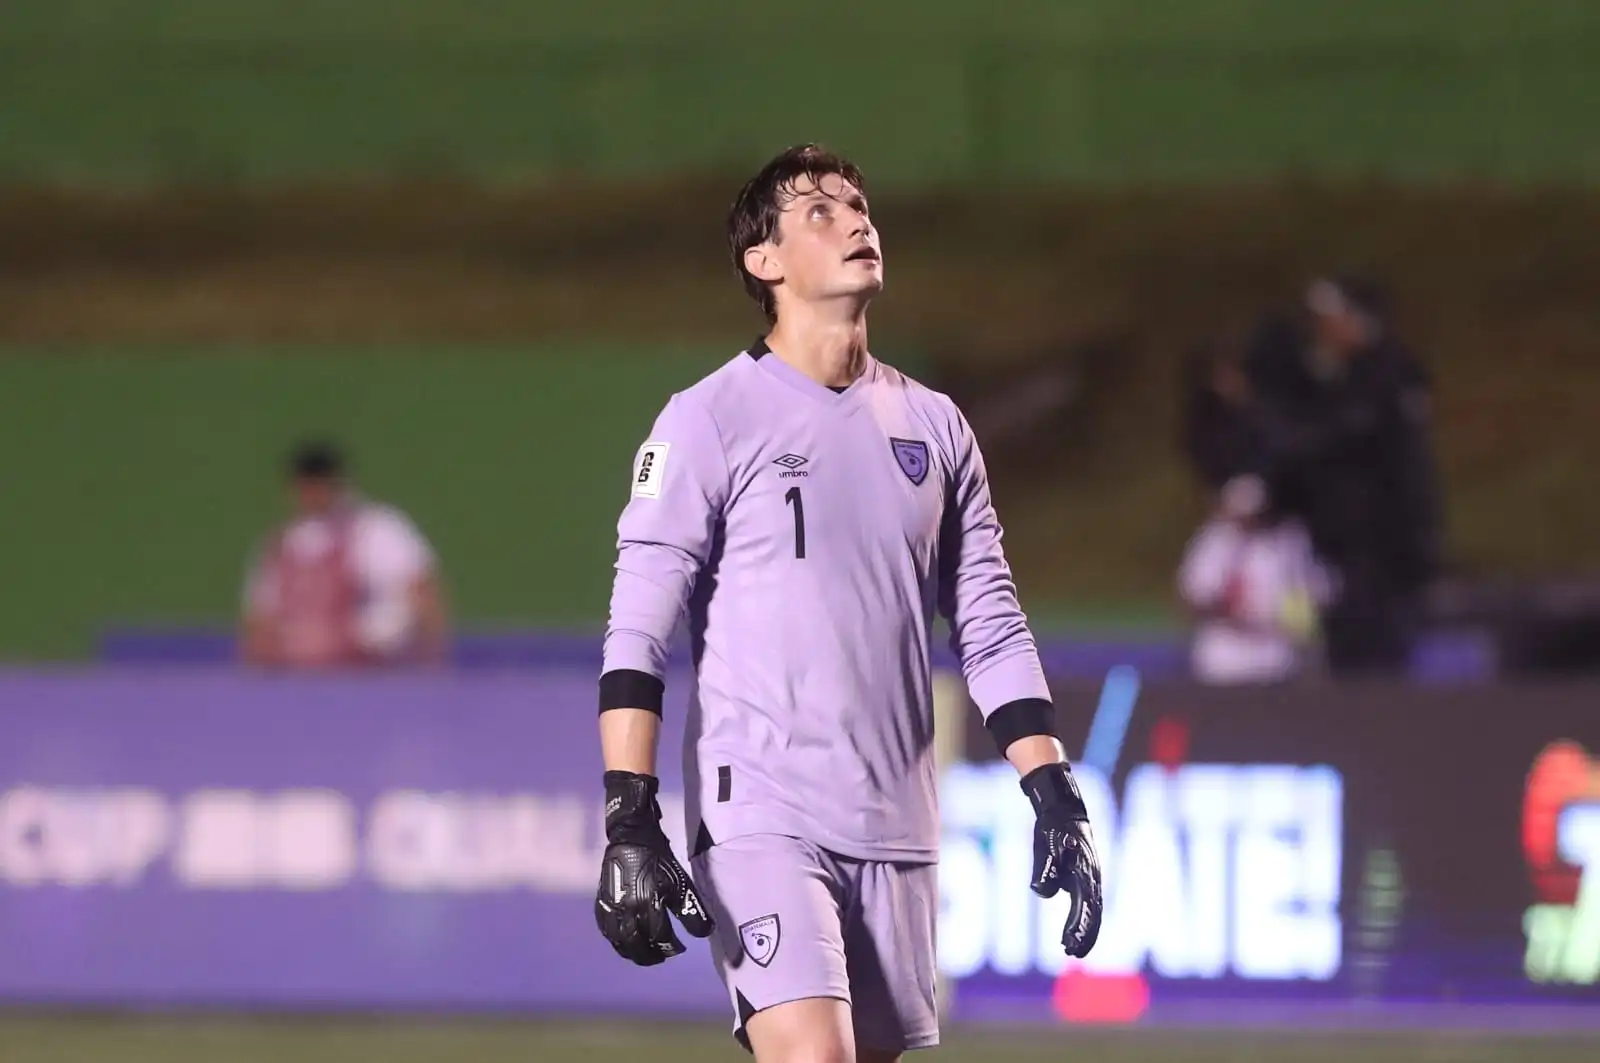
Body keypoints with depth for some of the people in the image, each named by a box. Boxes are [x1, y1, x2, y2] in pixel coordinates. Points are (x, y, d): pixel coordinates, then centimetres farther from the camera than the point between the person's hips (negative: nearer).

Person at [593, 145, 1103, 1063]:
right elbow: (638, 632, -7)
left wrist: (1057, 798, 7)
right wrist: (629, 823, -16)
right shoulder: (712, 419, -2)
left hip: (896, 830, 5)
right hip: (760, 817, -5)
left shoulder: (935, 428, 13)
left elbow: (993, 631, 16)